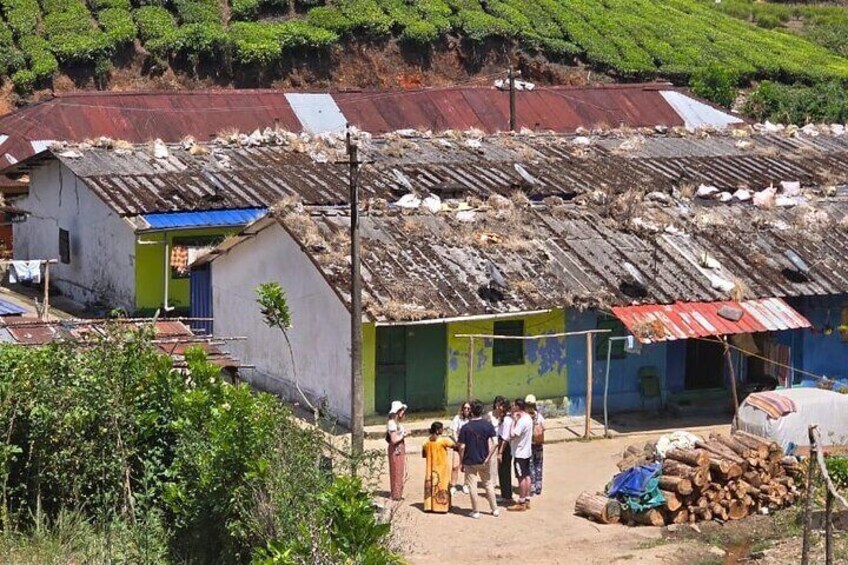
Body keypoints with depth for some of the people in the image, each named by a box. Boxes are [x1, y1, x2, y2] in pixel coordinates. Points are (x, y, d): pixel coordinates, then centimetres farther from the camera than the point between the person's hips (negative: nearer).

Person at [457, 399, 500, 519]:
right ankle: (495, 510, 20)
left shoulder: (465, 428, -9)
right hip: (484, 461, 2)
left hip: (470, 462, -2)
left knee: (472, 486, 5)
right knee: (488, 484, 15)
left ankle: (475, 512, 10)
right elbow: (492, 444, -12)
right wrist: (488, 458, -9)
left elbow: (462, 447, -9)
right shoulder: (488, 425, -5)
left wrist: (461, 463, 0)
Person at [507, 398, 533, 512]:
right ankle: (527, 500, 19)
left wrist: (514, 420, -20)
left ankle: (521, 503, 2)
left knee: (521, 478, -3)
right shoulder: (528, 417, 8)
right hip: (526, 451, 10)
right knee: (526, 476, 13)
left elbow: (512, 435, -27)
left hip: (520, 453, -10)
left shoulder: (521, 420, -23)